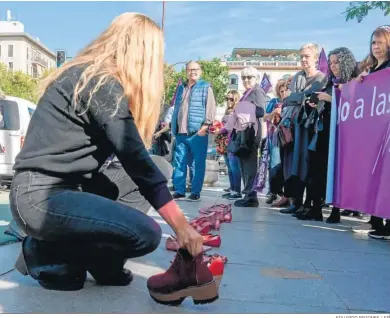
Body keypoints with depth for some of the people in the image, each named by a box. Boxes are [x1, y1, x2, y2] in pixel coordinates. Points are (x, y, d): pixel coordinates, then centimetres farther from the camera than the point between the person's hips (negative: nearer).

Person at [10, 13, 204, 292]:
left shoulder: (85, 74, 14)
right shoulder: (102, 82, -15)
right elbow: (135, 158, -20)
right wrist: (180, 225, -17)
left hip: (57, 187, 10)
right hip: (42, 197, -10)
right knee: (147, 234, -20)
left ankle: (102, 264, 6)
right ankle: (44, 255, -1)